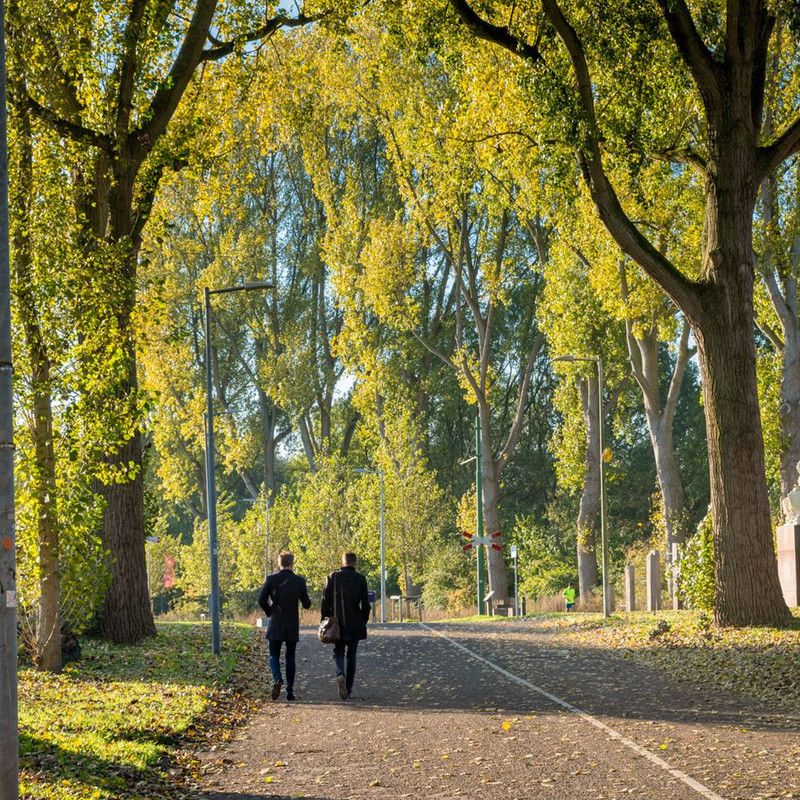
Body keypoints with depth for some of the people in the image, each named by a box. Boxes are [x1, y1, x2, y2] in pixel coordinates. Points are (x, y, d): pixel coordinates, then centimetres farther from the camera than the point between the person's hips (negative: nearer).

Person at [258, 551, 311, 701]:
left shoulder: (272, 579, -5)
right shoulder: (299, 580, -3)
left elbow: (261, 600, -9)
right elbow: (306, 604, -3)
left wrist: (269, 612, 8)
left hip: (275, 625, -1)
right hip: (292, 625, 1)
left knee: (274, 655, 7)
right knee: (290, 657, 9)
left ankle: (277, 679, -20)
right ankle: (290, 690, 6)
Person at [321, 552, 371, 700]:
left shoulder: (332, 577, -2)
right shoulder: (360, 579, -2)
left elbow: (325, 601, -1)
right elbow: (365, 604, -2)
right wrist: (363, 621, 10)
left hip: (337, 624, 0)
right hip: (355, 625, 0)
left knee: (338, 653, 9)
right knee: (351, 656, 12)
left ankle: (340, 675, -21)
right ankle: (348, 688, 12)